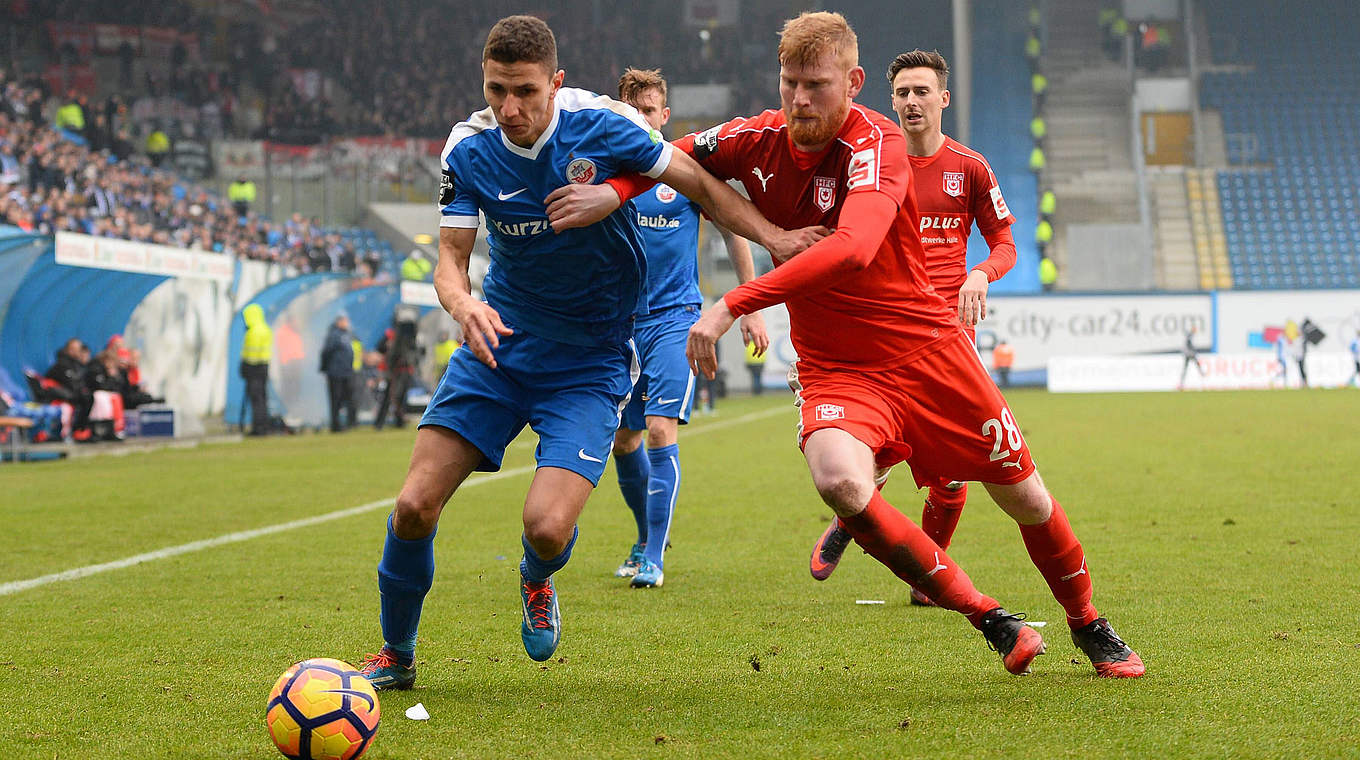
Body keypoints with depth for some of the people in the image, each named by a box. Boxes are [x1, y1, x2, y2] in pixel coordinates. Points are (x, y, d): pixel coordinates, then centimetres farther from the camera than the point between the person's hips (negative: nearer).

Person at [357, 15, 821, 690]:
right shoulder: (469, 151, -8)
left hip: (591, 362, -2)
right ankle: (395, 654, 17)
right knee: (414, 507, -8)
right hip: (498, 346, 3)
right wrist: (463, 305, -31)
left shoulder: (600, 125, -15)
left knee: (547, 527, -19)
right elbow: (451, 259, -8)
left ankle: (536, 584, 21)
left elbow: (699, 183, -3)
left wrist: (772, 236, -16)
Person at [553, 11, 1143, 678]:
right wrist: (612, 191, -9)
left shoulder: (876, 143, -21)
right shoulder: (758, 140, -5)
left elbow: (852, 249, -39)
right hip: (833, 368, 2)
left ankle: (1089, 627, 38)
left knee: (1026, 499, 7)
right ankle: (991, 622, -13)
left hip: (925, 346, -2)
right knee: (840, 481, -30)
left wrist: (733, 306, -43)